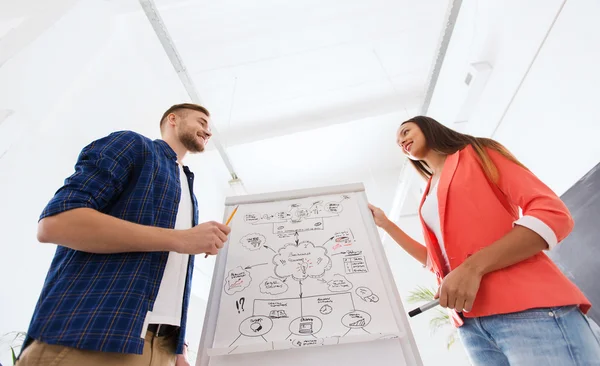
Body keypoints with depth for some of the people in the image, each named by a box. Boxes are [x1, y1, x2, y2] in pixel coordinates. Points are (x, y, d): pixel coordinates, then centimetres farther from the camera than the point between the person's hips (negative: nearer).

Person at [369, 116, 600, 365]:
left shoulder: (477, 154, 5)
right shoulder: (430, 199, 20)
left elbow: (553, 213, -6)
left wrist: (473, 267, -19)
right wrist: (385, 224, 17)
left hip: (526, 308, -5)